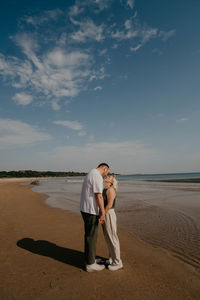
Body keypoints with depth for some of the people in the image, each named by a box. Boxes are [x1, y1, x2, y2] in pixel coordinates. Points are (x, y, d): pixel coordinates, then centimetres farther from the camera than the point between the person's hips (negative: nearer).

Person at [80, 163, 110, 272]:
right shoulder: (97, 176, -18)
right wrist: (103, 213, -15)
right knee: (91, 236, 3)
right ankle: (90, 264, 18)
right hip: (91, 211, -10)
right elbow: (99, 196, -22)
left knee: (89, 235, 20)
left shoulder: (90, 174, 15)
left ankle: (90, 259, 34)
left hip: (86, 209, 10)